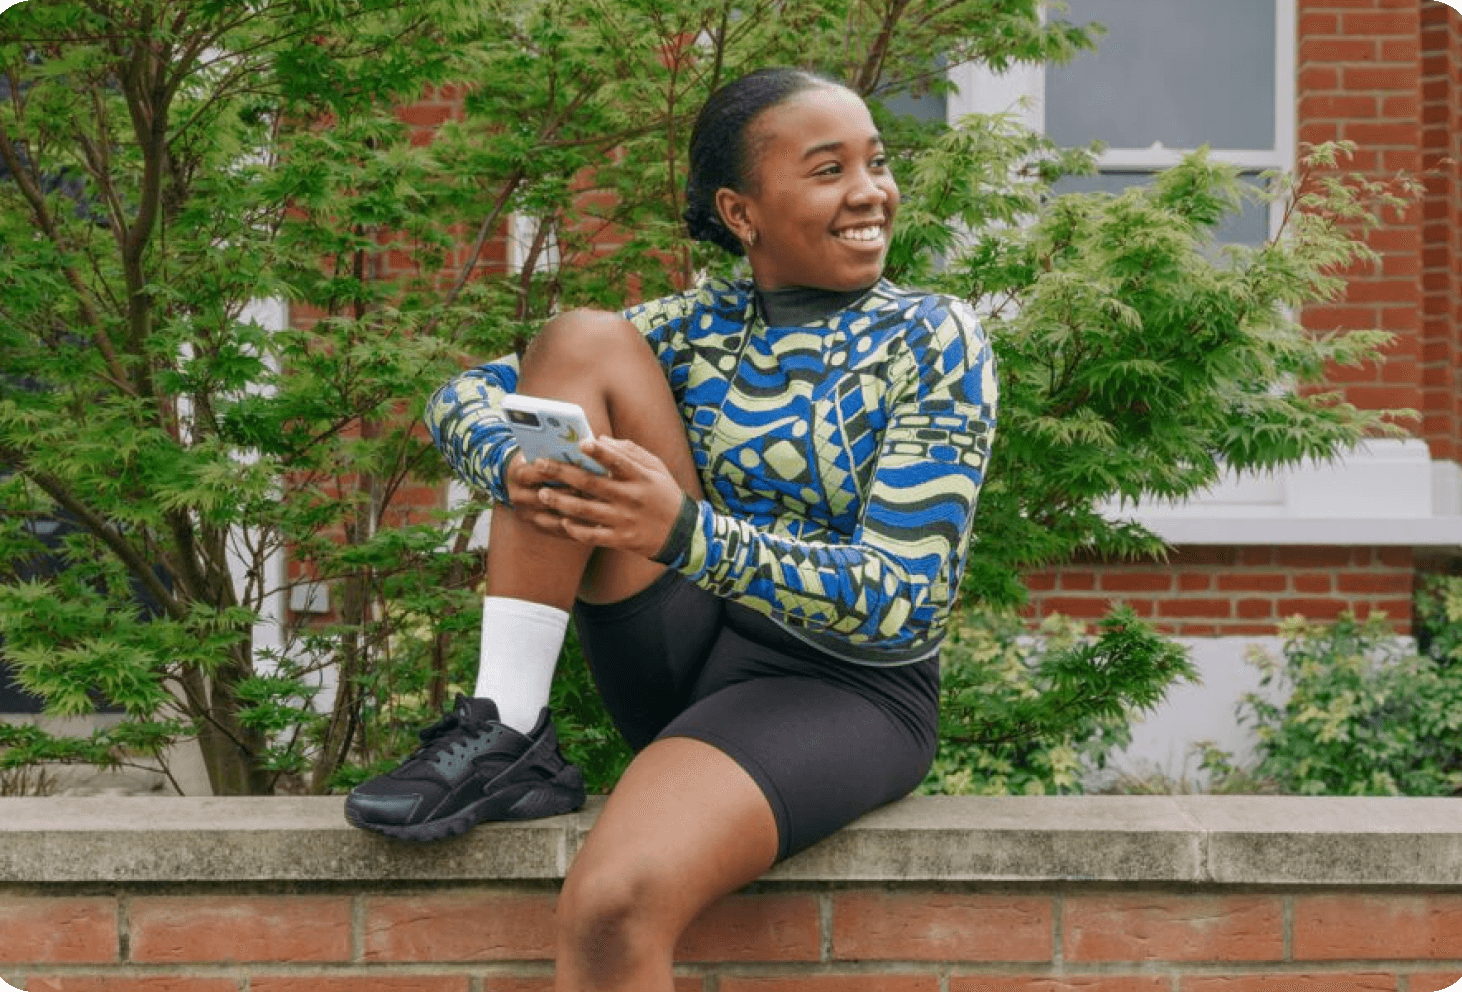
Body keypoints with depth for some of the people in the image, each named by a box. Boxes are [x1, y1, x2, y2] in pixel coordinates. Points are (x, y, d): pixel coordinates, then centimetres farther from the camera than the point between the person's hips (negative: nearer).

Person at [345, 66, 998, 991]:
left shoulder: (935, 342, -7)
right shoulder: (698, 325, 6)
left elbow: (902, 602, -17)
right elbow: (467, 398, 2)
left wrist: (686, 534, -33)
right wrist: (517, 468, -24)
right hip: (684, 658, 5)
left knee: (615, 902, -38)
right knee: (581, 341, -11)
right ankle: (508, 735, -15)